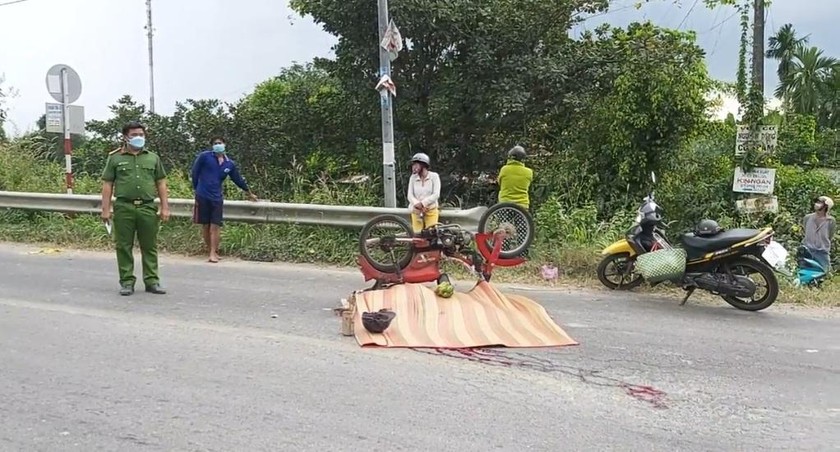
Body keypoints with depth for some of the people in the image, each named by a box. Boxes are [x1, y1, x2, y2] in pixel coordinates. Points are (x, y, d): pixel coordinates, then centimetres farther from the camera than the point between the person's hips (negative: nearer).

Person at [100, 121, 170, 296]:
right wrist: (105, 209, -3)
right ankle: (127, 282, 11)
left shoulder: (153, 158, 13)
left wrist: (165, 208, 4)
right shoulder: (115, 158, 7)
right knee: (124, 247, 3)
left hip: (148, 207, 2)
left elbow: (161, 184, 12)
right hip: (124, 207, -1)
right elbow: (107, 185, 4)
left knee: (150, 246, 4)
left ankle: (152, 281, 11)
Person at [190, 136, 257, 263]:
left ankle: (213, 254, -3)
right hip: (202, 196, -2)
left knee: (215, 227, -4)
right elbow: (194, 173, 2)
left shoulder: (229, 164, 7)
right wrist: (197, 189, 6)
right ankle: (211, 251, 15)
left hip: (217, 198, 2)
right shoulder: (204, 156, -4)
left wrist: (250, 193, 27)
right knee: (205, 226, 4)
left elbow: (238, 179, 19)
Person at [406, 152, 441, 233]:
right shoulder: (413, 178, 5)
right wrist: (417, 204, -19)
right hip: (417, 211, 2)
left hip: (431, 210, -2)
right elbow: (410, 195, 0)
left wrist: (422, 203, -17)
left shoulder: (434, 176, -2)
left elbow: (436, 194, -10)